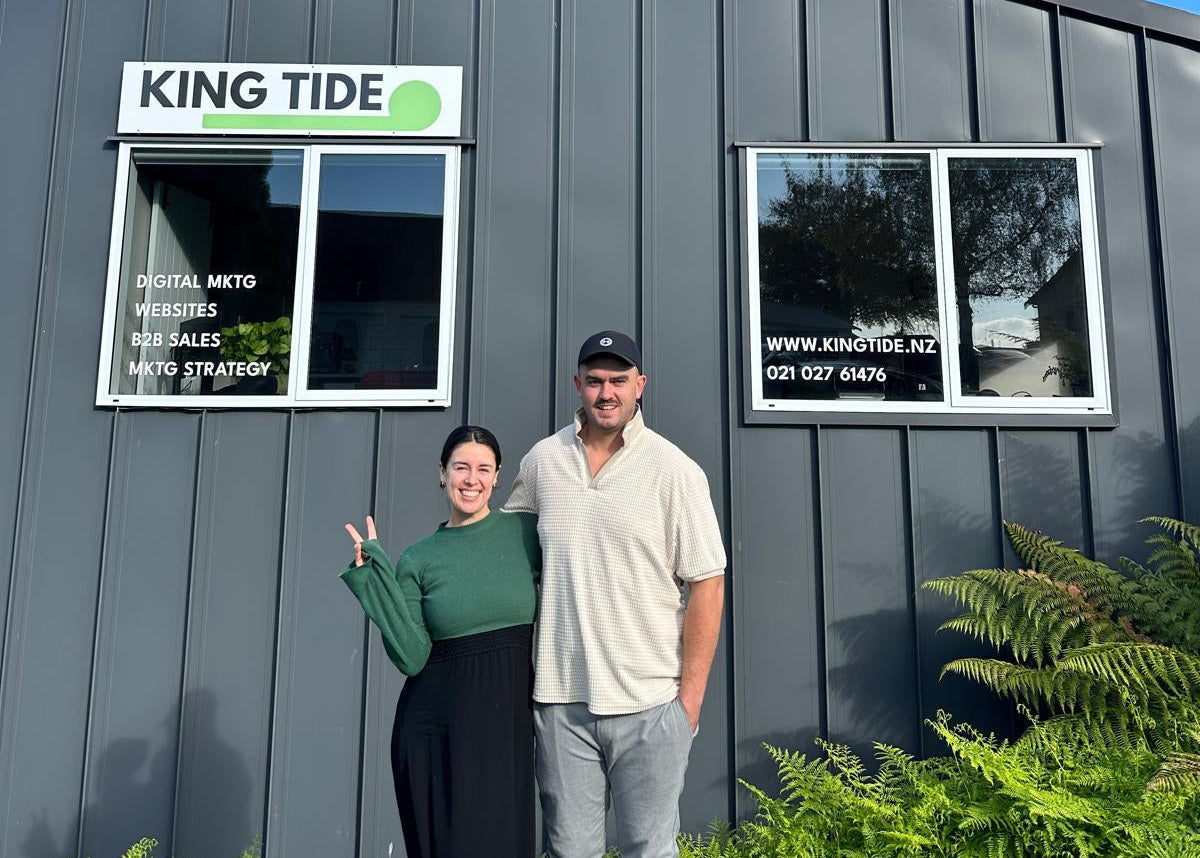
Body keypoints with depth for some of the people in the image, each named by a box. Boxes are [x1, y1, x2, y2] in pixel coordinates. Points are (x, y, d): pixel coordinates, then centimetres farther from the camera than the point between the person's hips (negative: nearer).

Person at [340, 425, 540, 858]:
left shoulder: (525, 531, -1)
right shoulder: (417, 560, 0)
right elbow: (412, 658, -9)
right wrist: (375, 575, -10)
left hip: (508, 719, 0)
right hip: (436, 725, 0)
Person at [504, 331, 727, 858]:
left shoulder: (675, 471, -6)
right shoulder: (541, 461, 4)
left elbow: (707, 584, -5)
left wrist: (690, 695, -8)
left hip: (649, 703, -2)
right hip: (560, 700, 3)